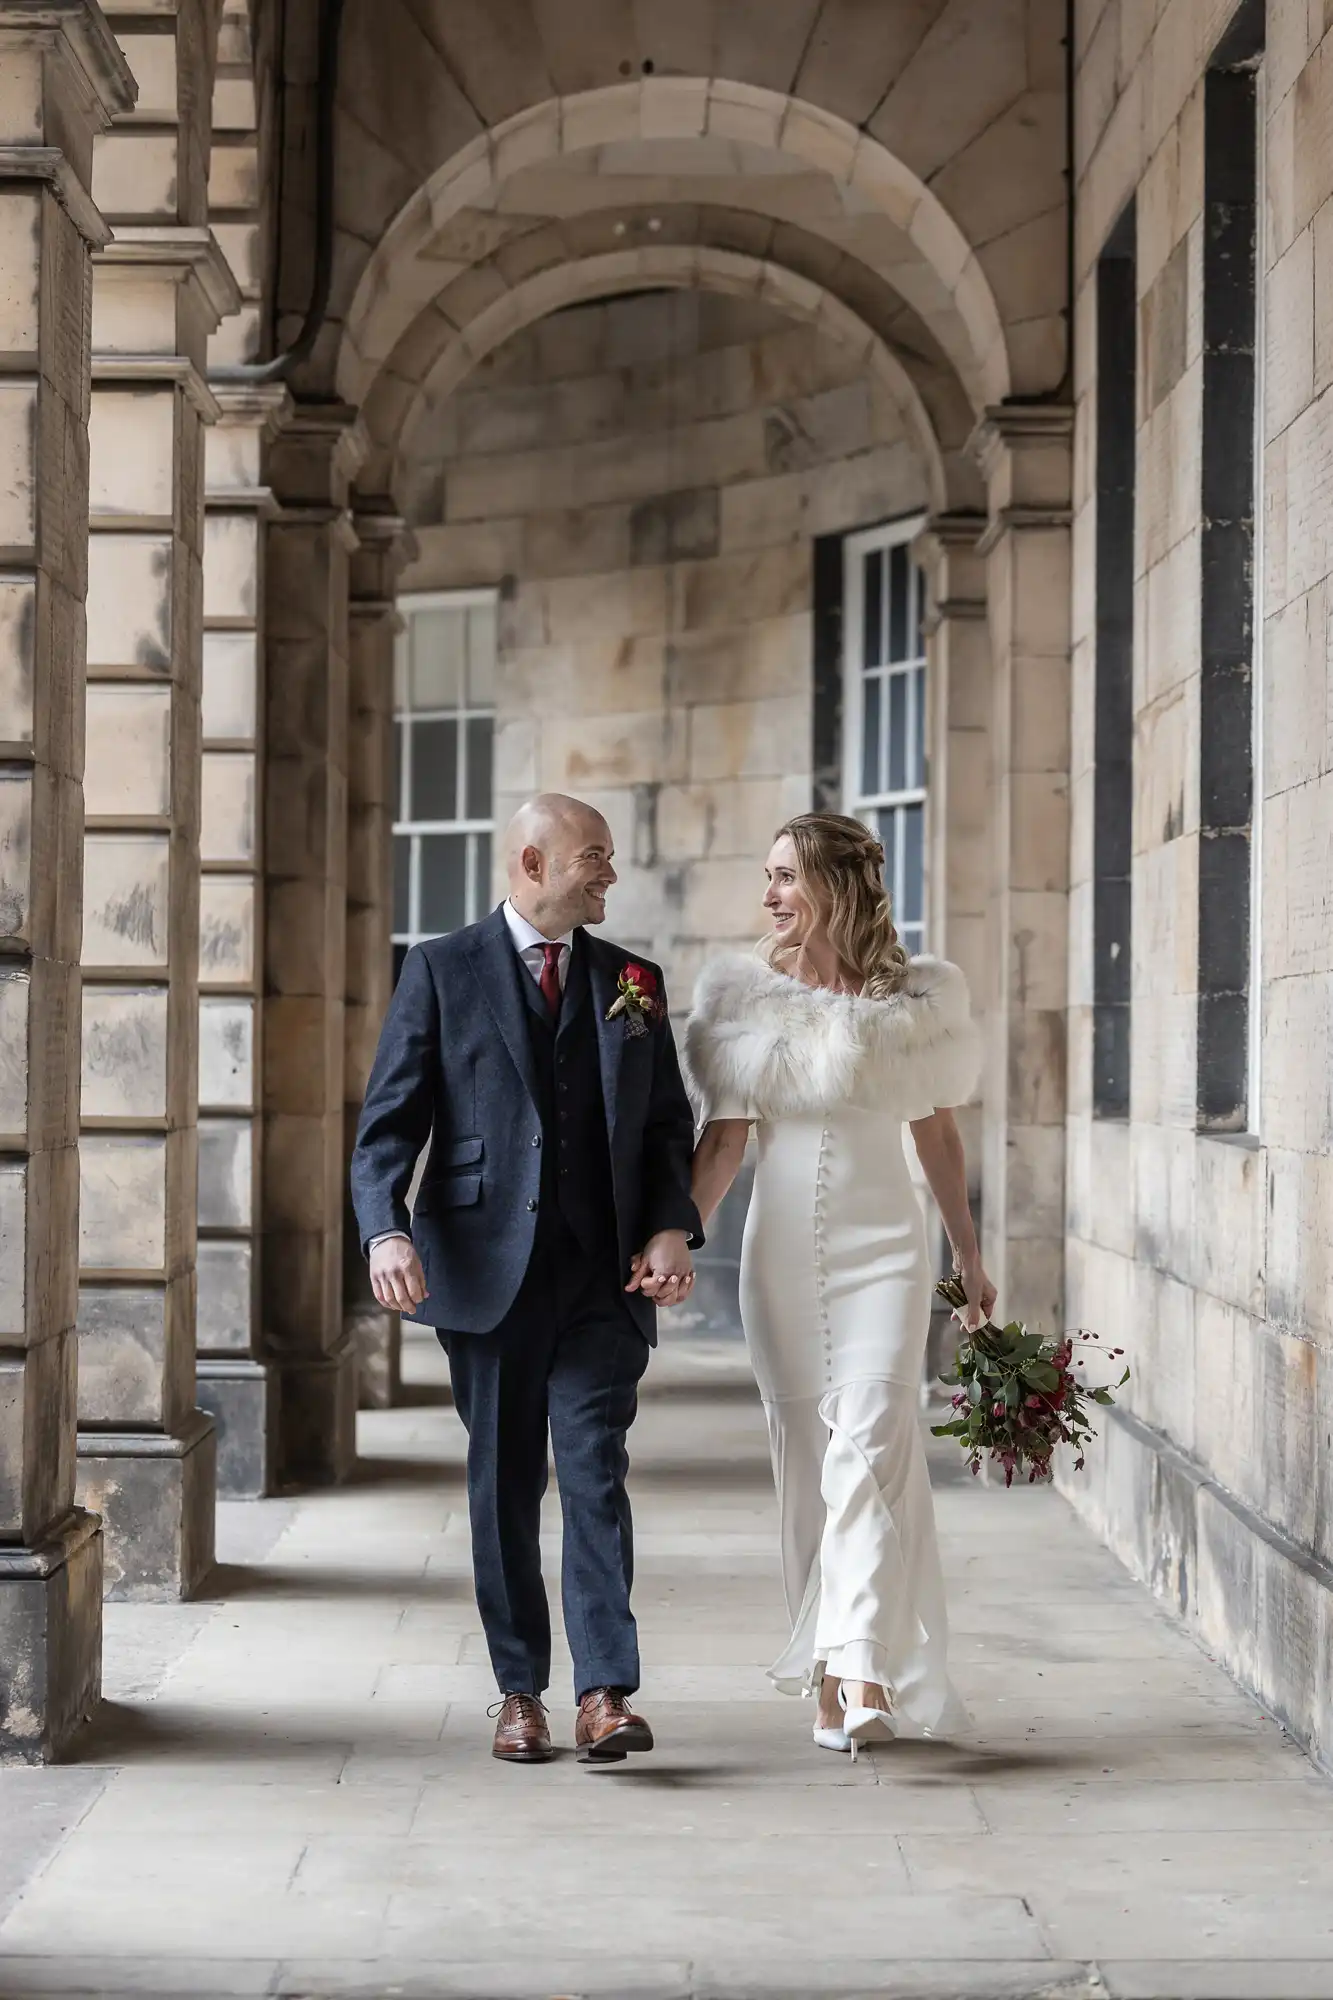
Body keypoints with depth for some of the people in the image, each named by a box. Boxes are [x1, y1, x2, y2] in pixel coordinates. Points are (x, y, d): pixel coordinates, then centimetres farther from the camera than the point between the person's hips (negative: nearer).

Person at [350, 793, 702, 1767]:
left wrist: (672, 1228, -4)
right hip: (486, 1267, -1)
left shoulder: (633, 981, 13)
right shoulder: (443, 971, 4)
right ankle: (521, 1692, 15)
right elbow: (391, 1117, -1)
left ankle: (606, 1693, -10)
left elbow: (669, 1123, 14)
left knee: (596, 1471, -8)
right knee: (503, 1482, 6)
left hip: (603, 1273, 1)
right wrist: (387, 1229, -17)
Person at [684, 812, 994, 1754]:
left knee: (871, 1442, -16)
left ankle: (866, 1668, -22)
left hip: (882, 1243, -2)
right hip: (783, 1246, 2)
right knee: (804, 1450, 4)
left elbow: (939, 1134, 11)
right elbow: (724, 1139, 5)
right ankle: (828, 1672, 13)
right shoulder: (750, 995, 4)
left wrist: (970, 1256, 17)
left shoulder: (916, 997, 1)